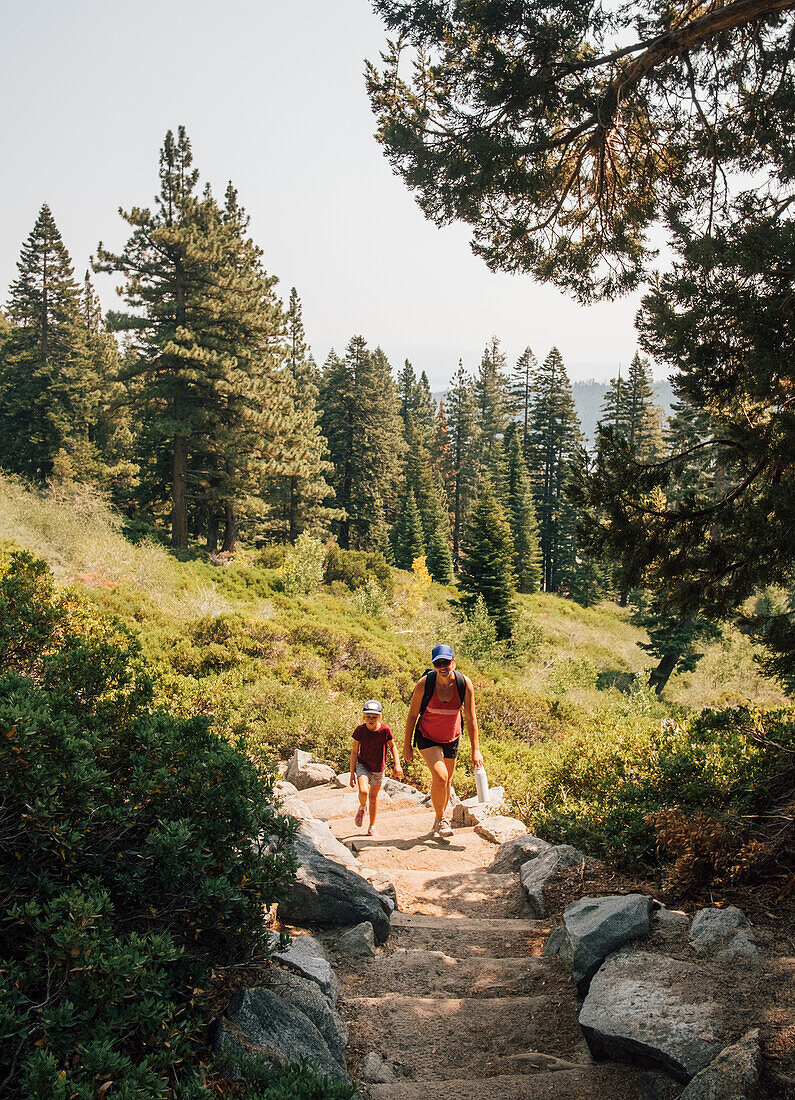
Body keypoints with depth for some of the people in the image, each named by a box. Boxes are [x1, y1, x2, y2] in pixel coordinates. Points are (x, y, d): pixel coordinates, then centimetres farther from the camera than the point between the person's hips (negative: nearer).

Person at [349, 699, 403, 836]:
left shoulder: (385, 730, -18)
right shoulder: (360, 730, -17)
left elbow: (392, 746, -1)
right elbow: (354, 751, -8)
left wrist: (397, 764, -9)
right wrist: (352, 772, -6)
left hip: (378, 769, 1)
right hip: (362, 765, -1)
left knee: (373, 797, 13)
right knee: (363, 792, -24)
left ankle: (372, 827, 30)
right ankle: (362, 808, 12)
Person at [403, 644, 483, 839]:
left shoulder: (464, 684, -18)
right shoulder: (424, 684, -22)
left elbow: (471, 718, -10)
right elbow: (412, 715, -10)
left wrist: (475, 750, -10)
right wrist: (407, 745, -6)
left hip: (451, 739, 3)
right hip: (427, 738, -3)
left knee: (447, 781, 13)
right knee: (440, 777, -21)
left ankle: (439, 822, 36)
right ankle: (441, 820, 0)